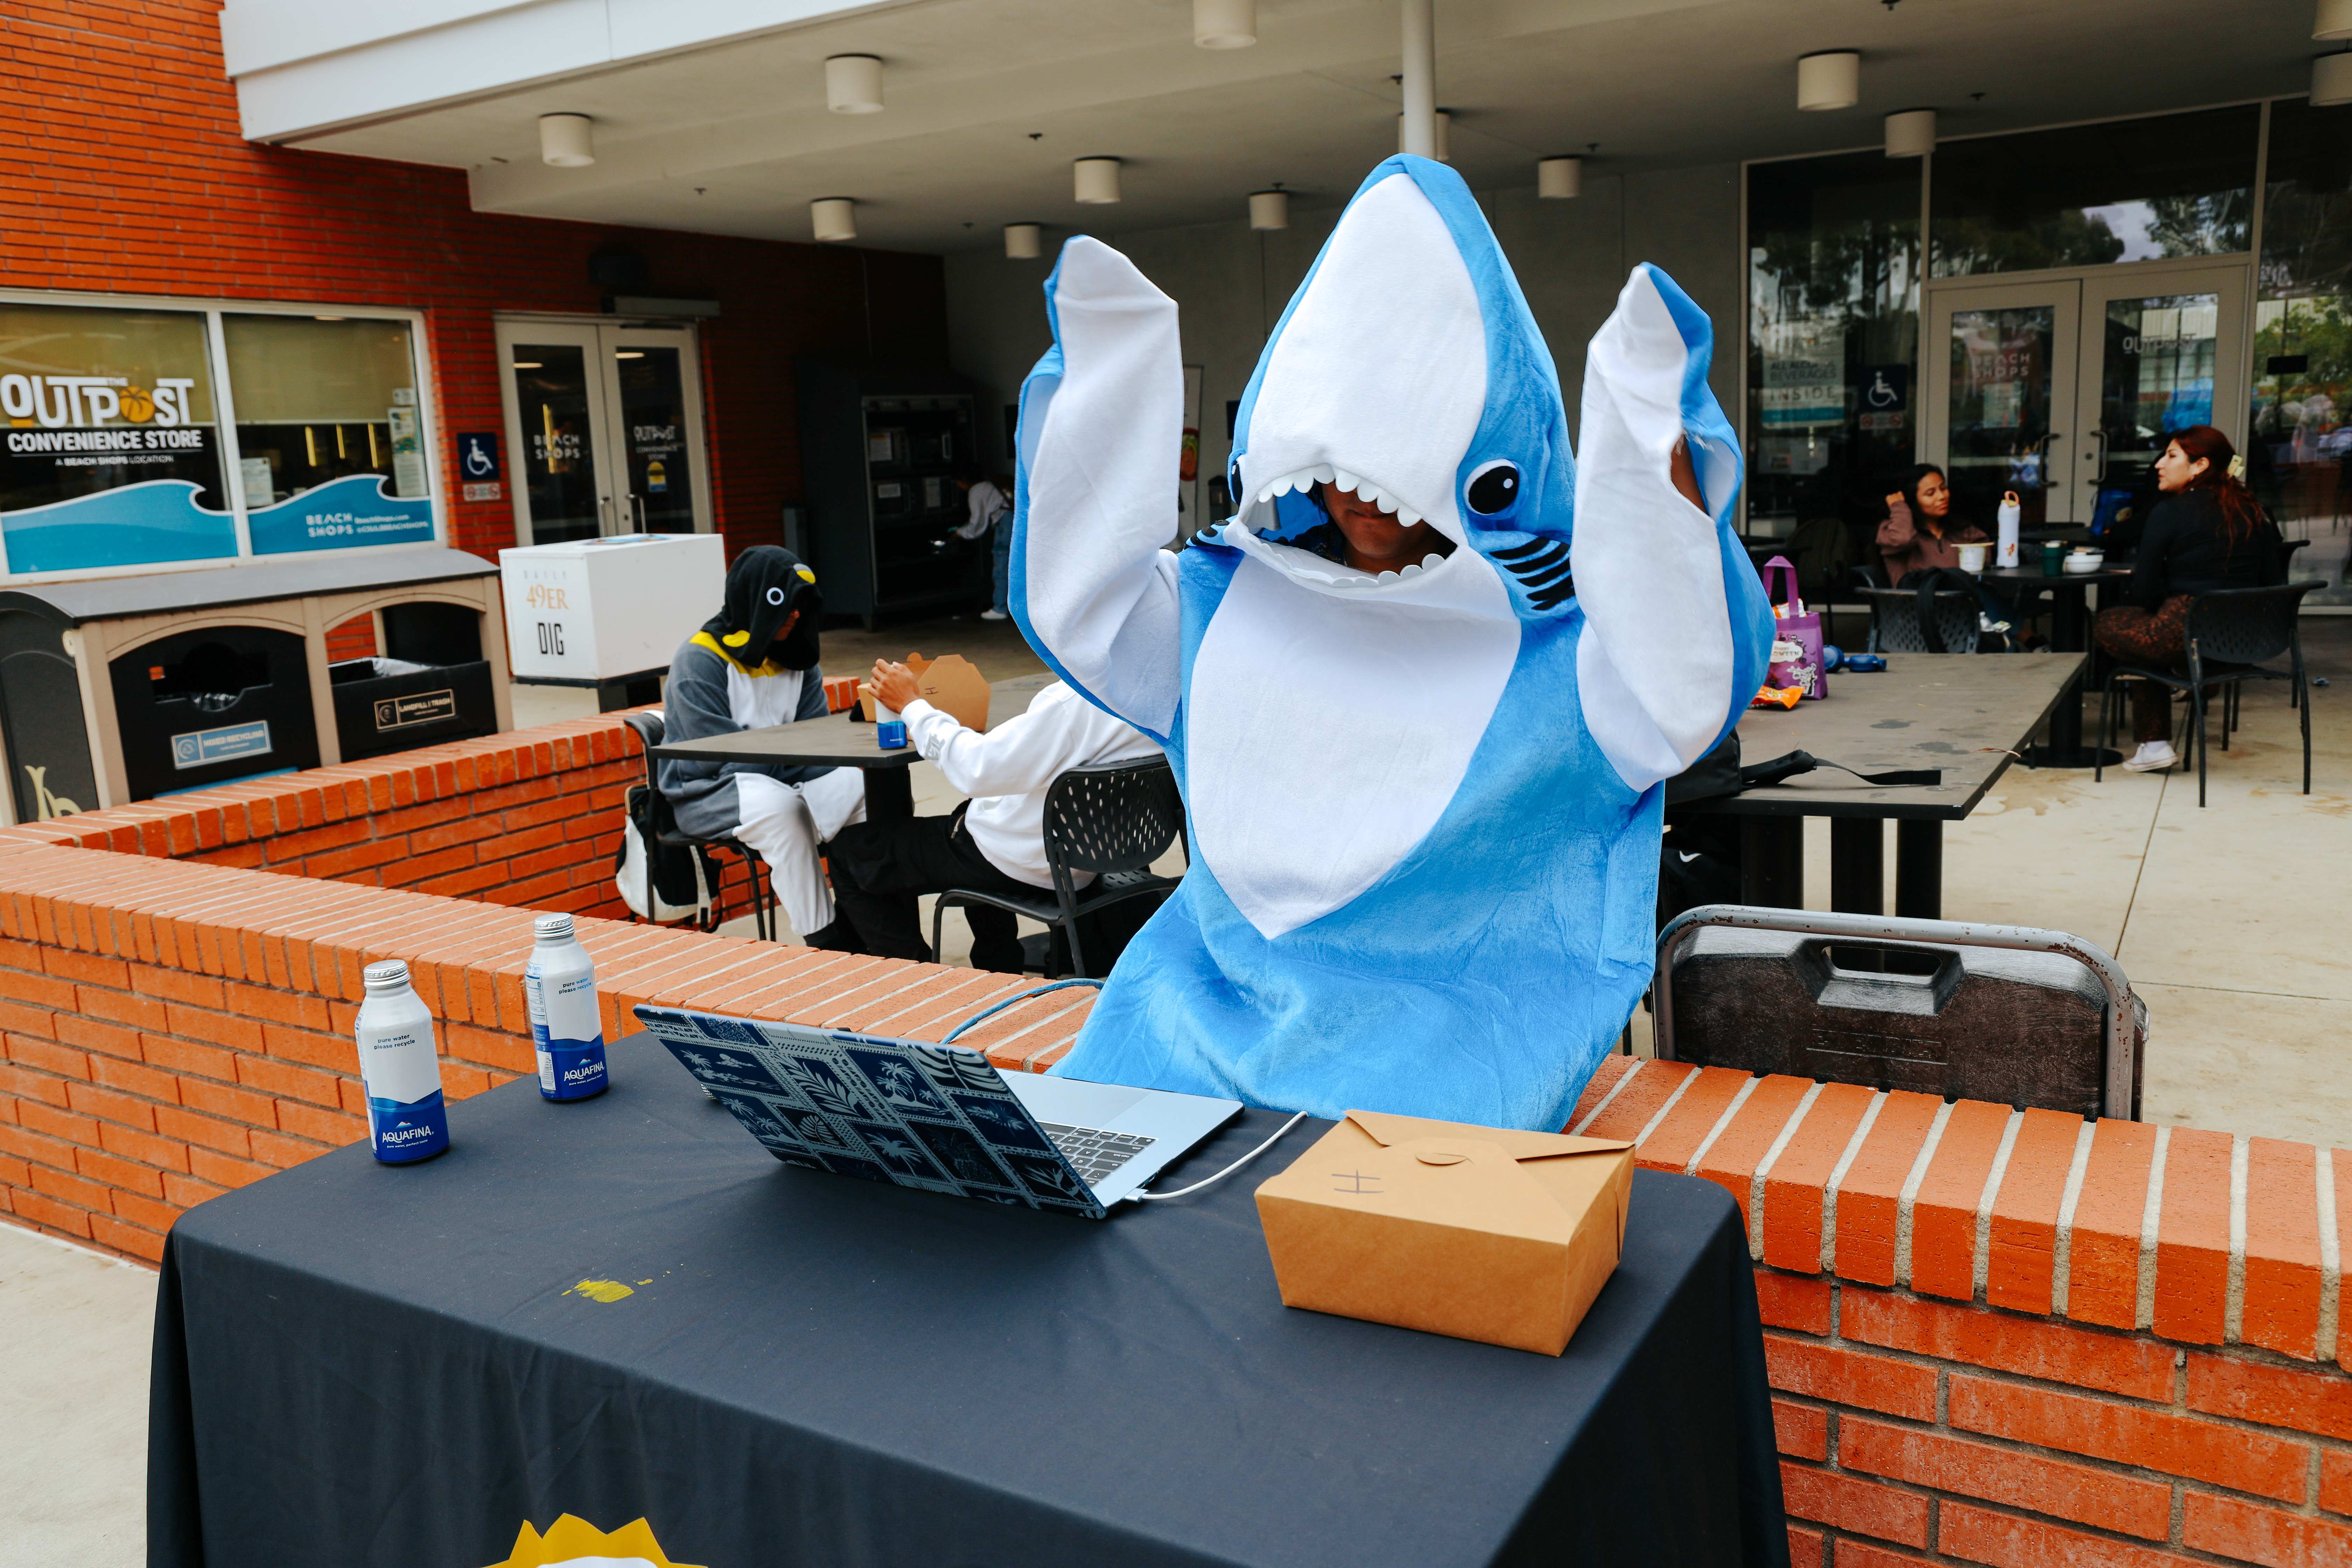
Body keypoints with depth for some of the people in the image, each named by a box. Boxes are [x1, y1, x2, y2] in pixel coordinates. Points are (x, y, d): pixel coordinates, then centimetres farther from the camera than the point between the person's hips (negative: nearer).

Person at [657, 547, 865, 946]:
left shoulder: (795, 656, 9)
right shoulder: (699, 662, -12)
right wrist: (799, 764, -24)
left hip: (786, 781, 6)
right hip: (706, 792, -6)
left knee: (867, 786, -20)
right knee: (780, 805, -38)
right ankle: (821, 943, -32)